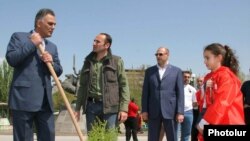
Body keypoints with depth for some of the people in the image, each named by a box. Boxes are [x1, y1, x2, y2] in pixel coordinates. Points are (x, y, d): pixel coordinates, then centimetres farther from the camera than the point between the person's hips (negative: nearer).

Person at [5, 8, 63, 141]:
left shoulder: (52, 47, 20)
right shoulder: (19, 37, 4)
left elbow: (58, 71, 17)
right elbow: (11, 59, -10)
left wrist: (51, 62, -4)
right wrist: (31, 44, -8)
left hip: (45, 101, 6)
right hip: (23, 98, -6)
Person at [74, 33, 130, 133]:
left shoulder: (116, 61, 4)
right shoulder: (88, 62, 15)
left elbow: (124, 85, -2)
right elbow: (82, 86, 16)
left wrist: (124, 108, -11)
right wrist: (77, 108, 11)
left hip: (110, 106, -4)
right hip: (91, 106, 4)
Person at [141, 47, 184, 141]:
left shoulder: (176, 71, 6)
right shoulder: (149, 71, 11)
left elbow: (180, 92, 1)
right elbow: (145, 92, 8)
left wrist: (180, 112, -7)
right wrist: (144, 110, 1)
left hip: (170, 111, -1)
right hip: (153, 112, 2)